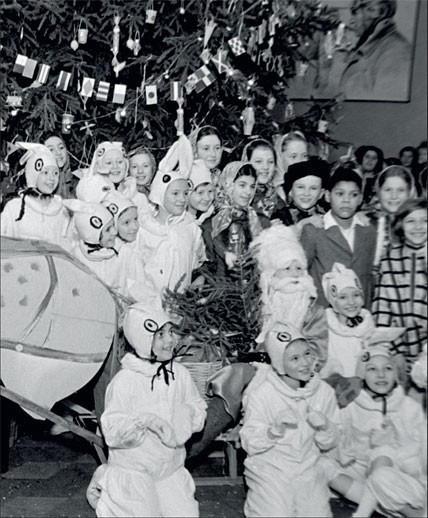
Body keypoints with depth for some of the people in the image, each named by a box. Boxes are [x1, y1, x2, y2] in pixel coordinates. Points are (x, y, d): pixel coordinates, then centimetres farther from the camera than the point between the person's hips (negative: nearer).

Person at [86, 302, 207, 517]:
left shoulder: (180, 374, -3)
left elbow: (199, 408, 3)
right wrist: (144, 421, -31)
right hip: (133, 472, -4)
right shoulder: (125, 381, -17)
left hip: (171, 469, 5)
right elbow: (111, 431, -17)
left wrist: (187, 413, -19)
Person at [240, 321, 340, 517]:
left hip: (308, 470, 4)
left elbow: (328, 445, 3)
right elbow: (250, 445, -13)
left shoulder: (324, 391, -5)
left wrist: (324, 428, -17)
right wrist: (275, 429, -29)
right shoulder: (260, 394, -16)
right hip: (269, 471, -3)